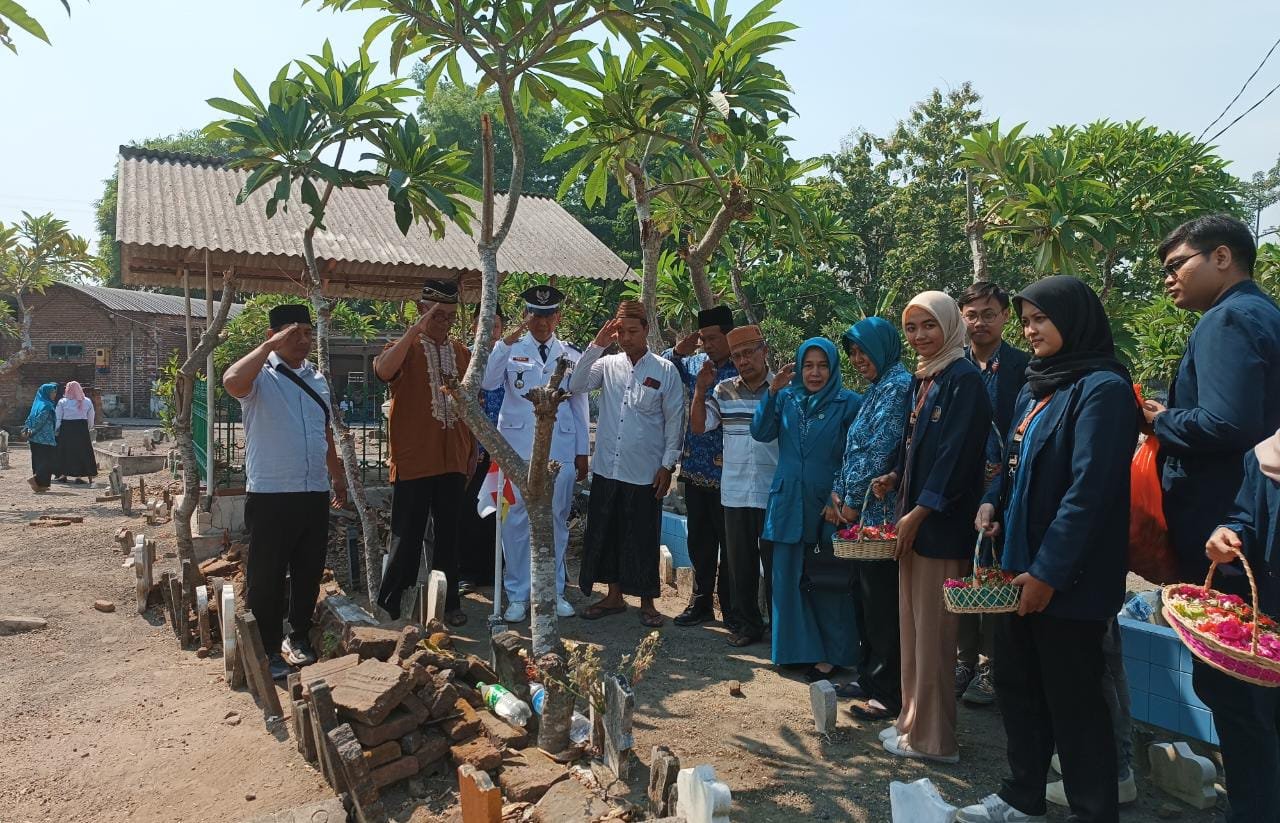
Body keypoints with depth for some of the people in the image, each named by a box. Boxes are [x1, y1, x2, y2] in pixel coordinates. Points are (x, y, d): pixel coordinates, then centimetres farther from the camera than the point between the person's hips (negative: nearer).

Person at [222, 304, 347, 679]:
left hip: (315, 494, 6)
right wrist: (271, 346, -25)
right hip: (269, 496, -6)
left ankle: (299, 638, 31)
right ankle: (268, 649, 18)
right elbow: (232, 382, -32)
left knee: (308, 573, 14)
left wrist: (338, 476, 21)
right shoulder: (261, 375, -6)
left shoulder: (318, 379, 14)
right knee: (266, 577, 4)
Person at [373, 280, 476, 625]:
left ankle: (449, 602, 25)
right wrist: (415, 330, -31)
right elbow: (383, 370, -28)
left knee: (449, 536, 13)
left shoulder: (462, 353, 11)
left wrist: (473, 450, 16)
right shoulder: (405, 348, -4)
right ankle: (390, 607, 15)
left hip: (453, 462, 5)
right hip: (413, 463, -4)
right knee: (407, 539, 1)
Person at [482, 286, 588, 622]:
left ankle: (554, 591, 22)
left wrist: (582, 452, 9)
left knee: (556, 521, 9)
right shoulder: (511, 349, 4)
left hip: (560, 449, 2)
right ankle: (518, 595, 14)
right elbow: (488, 382, -14)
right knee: (516, 521, 2)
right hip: (517, 447, -1)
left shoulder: (571, 356, 9)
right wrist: (509, 339, -19)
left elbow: (580, 407, 11)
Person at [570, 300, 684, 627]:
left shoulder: (665, 370, -3)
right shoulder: (607, 364, 4)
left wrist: (668, 465, -5)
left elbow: (675, 421, -1)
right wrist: (596, 346, -14)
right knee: (604, 534, 12)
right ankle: (614, 596, 29)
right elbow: (575, 386, -10)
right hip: (606, 468, 3)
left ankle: (646, 602, 23)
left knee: (643, 539, 6)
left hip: (645, 473, -3)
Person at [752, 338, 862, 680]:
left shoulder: (849, 403, -3)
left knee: (828, 582, 3)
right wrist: (772, 392, -11)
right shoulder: (786, 399, 7)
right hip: (789, 503, 4)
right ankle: (797, 648, 24)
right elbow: (761, 433, -3)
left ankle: (832, 654, 16)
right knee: (790, 578, 10)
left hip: (828, 504, -4)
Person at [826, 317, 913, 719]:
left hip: (881, 511, -9)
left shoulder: (898, 385, -12)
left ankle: (890, 692, 9)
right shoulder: (876, 389, 18)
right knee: (865, 598, 15)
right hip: (862, 512, 10)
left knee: (883, 603, -2)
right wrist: (838, 493, 8)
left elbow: (881, 448, -18)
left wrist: (854, 499, -12)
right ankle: (870, 677, 27)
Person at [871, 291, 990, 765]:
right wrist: (894, 479, 4)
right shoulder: (920, 380, 14)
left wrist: (918, 512, -17)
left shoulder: (964, 379, -11)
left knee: (932, 629, -1)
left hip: (941, 523, -8)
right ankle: (914, 721, 26)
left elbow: (955, 454, -17)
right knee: (912, 623, 14)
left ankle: (933, 737, 11)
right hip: (914, 517, 8)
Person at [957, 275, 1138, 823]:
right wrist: (992, 502, 0)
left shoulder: (1102, 388, -14)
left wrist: (1049, 571, -20)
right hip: (1019, 563, 8)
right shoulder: (1035, 390, 12)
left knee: (1072, 699, 4)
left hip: (1068, 577, -8)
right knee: (1017, 686, 15)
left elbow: (1088, 489, -20)